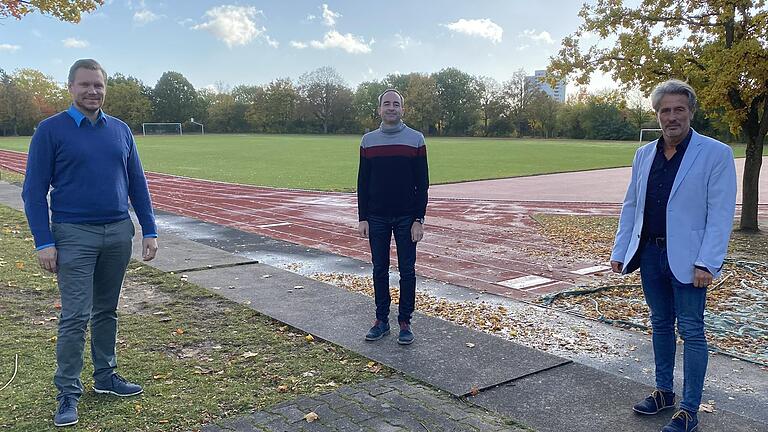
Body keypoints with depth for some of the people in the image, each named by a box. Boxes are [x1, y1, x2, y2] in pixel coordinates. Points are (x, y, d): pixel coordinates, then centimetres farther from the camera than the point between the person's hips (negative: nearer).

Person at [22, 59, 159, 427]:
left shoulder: (120, 130, 9)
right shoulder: (51, 130, -2)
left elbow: (137, 184, 12)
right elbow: (34, 191, -3)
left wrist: (149, 231, 7)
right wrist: (44, 243, -10)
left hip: (119, 233, 4)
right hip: (74, 235, -4)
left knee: (107, 311, 14)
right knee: (75, 317, -3)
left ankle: (105, 376, 27)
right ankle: (68, 393, 8)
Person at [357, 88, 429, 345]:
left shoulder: (416, 139, -1)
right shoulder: (368, 140, 5)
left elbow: (422, 183, -2)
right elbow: (362, 182, 6)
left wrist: (419, 219, -8)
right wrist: (362, 218, 0)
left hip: (406, 218, -2)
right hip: (377, 218, 2)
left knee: (407, 271, 4)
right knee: (380, 270, 9)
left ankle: (405, 322, 15)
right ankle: (381, 320, 20)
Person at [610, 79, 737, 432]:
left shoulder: (716, 154, -8)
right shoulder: (644, 154, 9)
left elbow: (720, 214, -12)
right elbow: (630, 206, 13)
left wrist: (706, 263, -18)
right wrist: (620, 251, 8)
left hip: (687, 259, -5)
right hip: (650, 254, 6)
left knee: (691, 332, 2)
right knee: (660, 324, 16)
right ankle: (663, 391, 31)